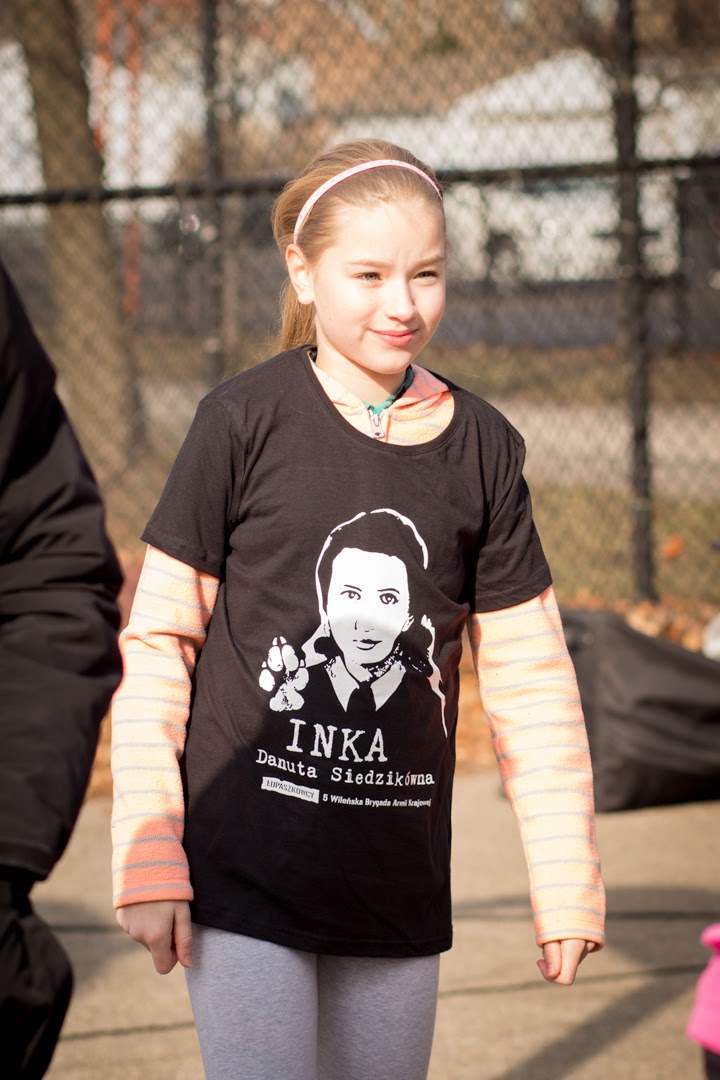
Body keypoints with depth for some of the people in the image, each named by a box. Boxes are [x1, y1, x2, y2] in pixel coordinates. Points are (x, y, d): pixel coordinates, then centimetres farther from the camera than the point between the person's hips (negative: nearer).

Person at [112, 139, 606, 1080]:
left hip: (398, 886, 3)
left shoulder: (481, 446, 5)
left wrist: (568, 885, 7)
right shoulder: (246, 421, -4)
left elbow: (531, 677, 9)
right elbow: (158, 641, -2)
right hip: (243, 866, -3)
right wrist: (146, 856, -6)